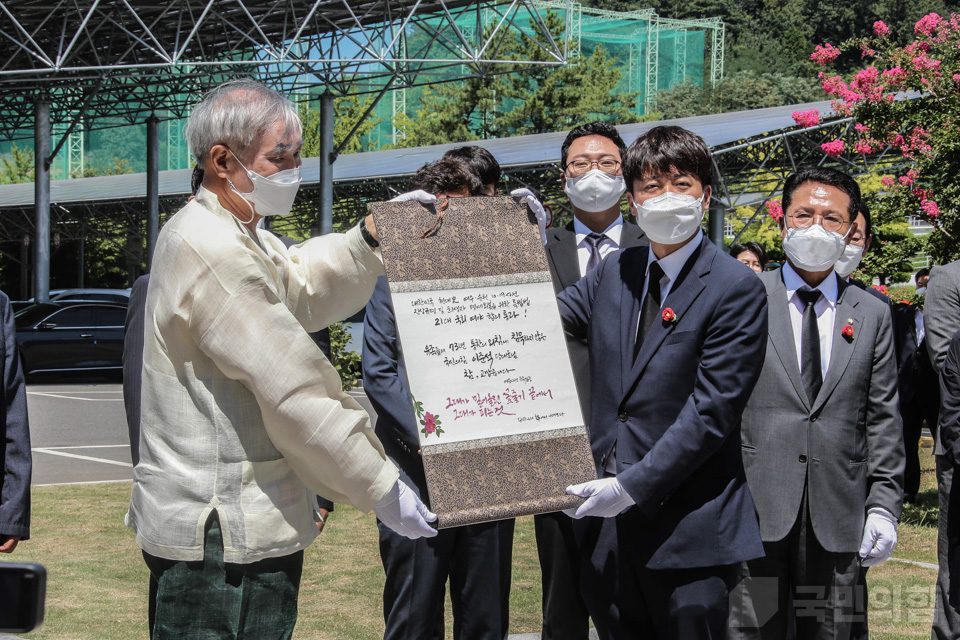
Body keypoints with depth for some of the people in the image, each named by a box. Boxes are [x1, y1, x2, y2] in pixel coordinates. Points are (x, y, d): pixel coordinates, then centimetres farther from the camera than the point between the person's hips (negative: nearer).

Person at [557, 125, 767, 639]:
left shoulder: (736, 289, -9)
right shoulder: (613, 273, 11)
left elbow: (712, 411, -15)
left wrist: (632, 486, -18)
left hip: (688, 531, -6)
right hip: (613, 523, 6)